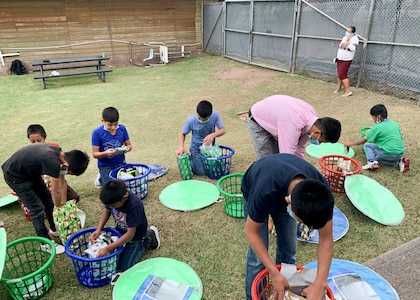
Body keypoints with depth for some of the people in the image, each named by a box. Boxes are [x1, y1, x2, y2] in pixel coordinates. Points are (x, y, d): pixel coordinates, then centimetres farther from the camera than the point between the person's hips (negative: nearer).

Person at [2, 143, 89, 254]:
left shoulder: (60, 155, -12)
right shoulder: (52, 161, -38)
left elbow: (62, 184, 0)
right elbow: (56, 192, -26)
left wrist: (63, 203, 6)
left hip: (31, 171, 9)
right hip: (15, 175, -8)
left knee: (48, 199, 13)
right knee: (37, 208, -7)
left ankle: (54, 229, 30)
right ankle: (45, 243, 6)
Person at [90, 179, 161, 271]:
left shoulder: (134, 206, -40)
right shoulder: (113, 197, -24)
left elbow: (130, 234, -33)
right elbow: (107, 211, -1)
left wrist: (108, 248, -34)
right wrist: (98, 230, -16)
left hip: (135, 235, -6)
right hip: (120, 230, 6)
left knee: (122, 266, 0)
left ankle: (147, 240, 12)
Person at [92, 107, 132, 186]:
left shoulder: (122, 128, -4)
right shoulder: (97, 132, -12)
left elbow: (129, 145, 5)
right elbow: (95, 154, -8)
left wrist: (126, 149, -19)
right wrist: (105, 153, -29)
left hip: (121, 164, 3)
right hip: (106, 166, -2)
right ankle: (101, 178, 17)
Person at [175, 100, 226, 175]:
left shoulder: (215, 114, -22)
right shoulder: (191, 120, -24)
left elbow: (223, 130, -15)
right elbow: (182, 133, -9)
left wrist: (213, 135, -35)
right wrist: (181, 146, -25)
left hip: (210, 146, 3)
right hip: (196, 148, -2)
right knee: (201, 172, -11)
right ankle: (190, 159, 18)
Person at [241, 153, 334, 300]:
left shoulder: (321, 192, -34)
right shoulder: (265, 192, -46)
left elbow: (326, 238, -22)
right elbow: (251, 231, -28)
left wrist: (319, 284, -30)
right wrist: (275, 274, -30)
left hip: (285, 192, 3)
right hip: (254, 192, -3)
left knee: (288, 249, 5)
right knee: (257, 256, -7)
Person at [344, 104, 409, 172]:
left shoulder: (377, 128, -4)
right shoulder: (395, 124, 13)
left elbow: (364, 140, 3)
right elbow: (400, 138, 18)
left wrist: (350, 144, 14)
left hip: (388, 154, -6)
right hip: (400, 153, 6)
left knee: (367, 145, 7)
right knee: (377, 158, 26)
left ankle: (372, 162, -14)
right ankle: (399, 161, 9)